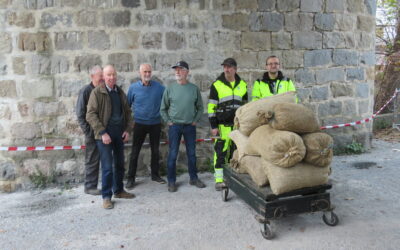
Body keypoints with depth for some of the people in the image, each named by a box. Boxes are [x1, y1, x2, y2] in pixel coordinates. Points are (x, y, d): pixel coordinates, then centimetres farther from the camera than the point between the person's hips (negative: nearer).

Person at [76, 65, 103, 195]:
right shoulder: (86, 91, -8)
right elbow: (80, 114, -10)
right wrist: (88, 132, -13)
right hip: (93, 132, -5)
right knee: (92, 160, 3)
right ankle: (90, 186, 15)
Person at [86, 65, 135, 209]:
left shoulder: (120, 92, 10)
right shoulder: (97, 92, -7)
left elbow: (127, 112, 16)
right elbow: (90, 115, -11)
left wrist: (127, 129, 4)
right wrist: (102, 133, -17)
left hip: (119, 133, 6)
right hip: (105, 134, -6)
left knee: (119, 164, 14)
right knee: (107, 167, -5)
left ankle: (118, 191, 29)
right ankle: (106, 196, 8)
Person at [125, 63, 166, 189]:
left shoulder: (159, 87, -2)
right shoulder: (133, 87, -2)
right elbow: (127, 105, 6)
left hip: (155, 123, 2)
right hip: (139, 124, -1)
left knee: (155, 151, 12)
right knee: (135, 151, 0)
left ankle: (155, 175, 26)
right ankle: (131, 178, 9)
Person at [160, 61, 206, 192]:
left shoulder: (194, 88, 1)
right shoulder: (170, 88, -2)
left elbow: (200, 107, 9)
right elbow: (163, 109, 5)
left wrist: (195, 121, 2)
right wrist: (168, 121, -2)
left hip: (190, 126, 1)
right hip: (174, 126, -1)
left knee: (192, 154, 11)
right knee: (172, 154, 2)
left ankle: (194, 178, 25)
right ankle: (171, 181, 13)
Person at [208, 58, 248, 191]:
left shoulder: (242, 85, 9)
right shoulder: (217, 85, -2)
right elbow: (211, 107, -3)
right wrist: (213, 126, -8)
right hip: (223, 125, -3)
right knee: (220, 152, -3)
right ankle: (219, 180, 4)